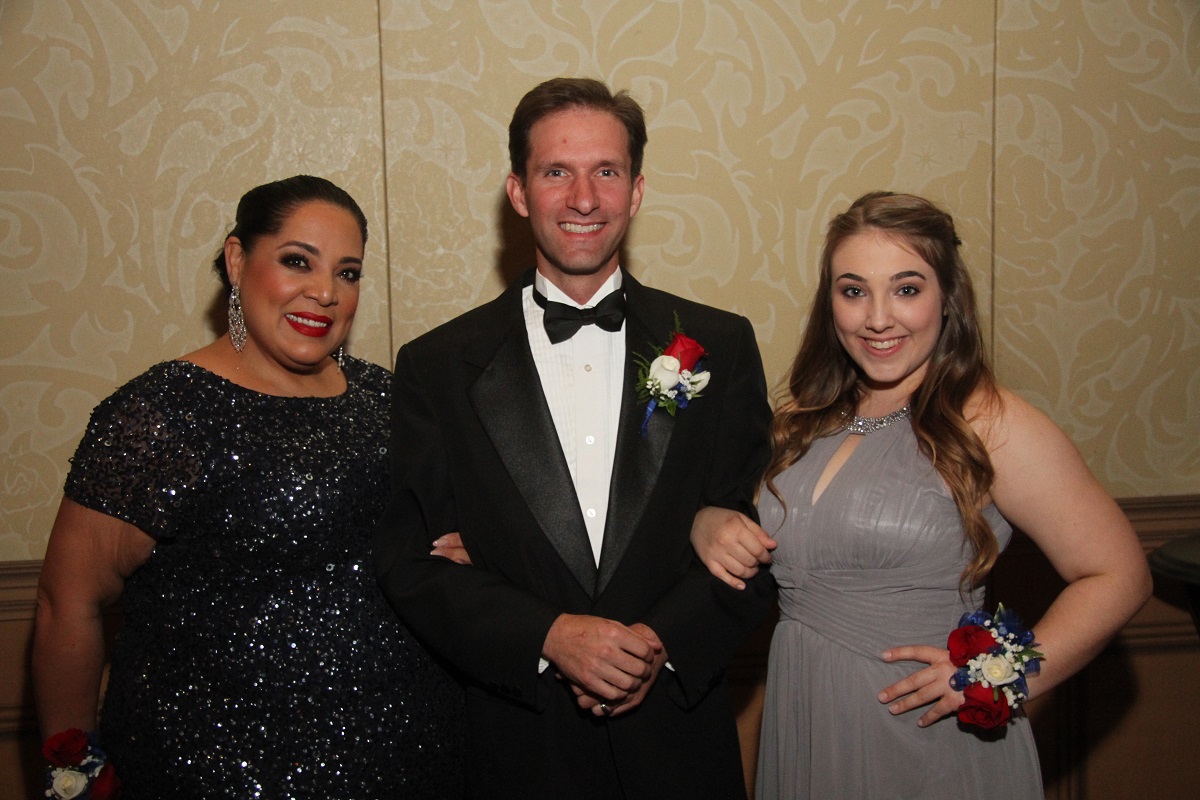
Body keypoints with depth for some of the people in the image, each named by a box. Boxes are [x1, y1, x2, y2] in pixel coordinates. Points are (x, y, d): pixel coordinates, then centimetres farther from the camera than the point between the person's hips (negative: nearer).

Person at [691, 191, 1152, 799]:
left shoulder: (990, 425, -14)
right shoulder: (803, 418, 2)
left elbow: (1117, 575, -12)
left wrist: (1002, 680, -19)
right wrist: (708, 525, -7)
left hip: (930, 737, -5)